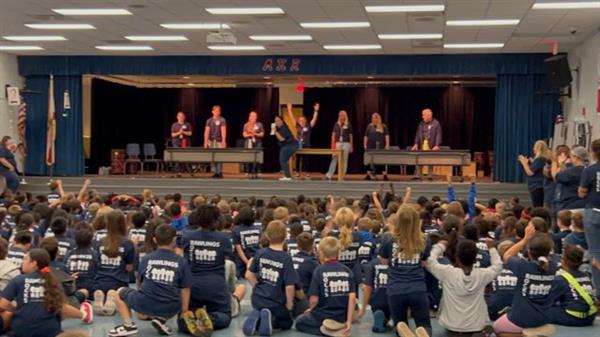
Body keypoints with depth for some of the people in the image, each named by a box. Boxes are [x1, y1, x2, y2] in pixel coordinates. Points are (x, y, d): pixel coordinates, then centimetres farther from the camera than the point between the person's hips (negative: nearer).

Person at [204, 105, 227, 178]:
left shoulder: (222, 120, 1)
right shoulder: (209, 120, 8)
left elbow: (223, 131, -7)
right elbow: (207, 131, 4)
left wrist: (223, 141, -16)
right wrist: (205, 142, -3)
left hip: (219, 141, -3)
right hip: (211, 141, 3)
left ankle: (219, 172, -2)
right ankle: (214, 172, 6)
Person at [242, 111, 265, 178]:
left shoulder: (259, 125, 6)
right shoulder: (246, 125, 10)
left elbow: (262, 134, 4)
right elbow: (244, 134, 7)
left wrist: (255, 134, -12)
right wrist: (250, 135, -12)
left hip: (257, 143, -1)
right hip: (248, 143, 1)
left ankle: (255, 173, -8)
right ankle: (247, 172, -2)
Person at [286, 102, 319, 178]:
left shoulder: (308, 127, 0)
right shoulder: (297, 126, 6)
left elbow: (314, 119, -3)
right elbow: (292, 118, 9)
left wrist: (316, 111, -10)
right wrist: (289, 109, 7)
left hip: (306, 146, -2)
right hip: (298, 146, 2)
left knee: (305, 159, 0)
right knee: (297, 159, 5)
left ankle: (306, 173, 5)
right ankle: (297, 172, 11)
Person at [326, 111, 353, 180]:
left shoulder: (348, 124, 4)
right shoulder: (337, 124, 8)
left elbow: (351, 135, 6)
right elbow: (333, 134, 8)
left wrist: (351, 146, 5)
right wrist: (333, 144, -3)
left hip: (346, 143, -1)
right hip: (337, 143, 1)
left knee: (344, 160, 2)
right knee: (334, 159, -3)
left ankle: (342, 175, 7)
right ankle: (329, 175, -4)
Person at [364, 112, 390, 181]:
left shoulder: (384, 127, 5)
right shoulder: (369, 126, 8)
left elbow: (387, 136, 2)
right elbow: (366, 136, 10)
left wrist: (387, 145, -7)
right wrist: (365, 144, 4)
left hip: (380, 147, -1)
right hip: (371, 147, 1)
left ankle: (385, 175, 2)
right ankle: (369, 175, 10)